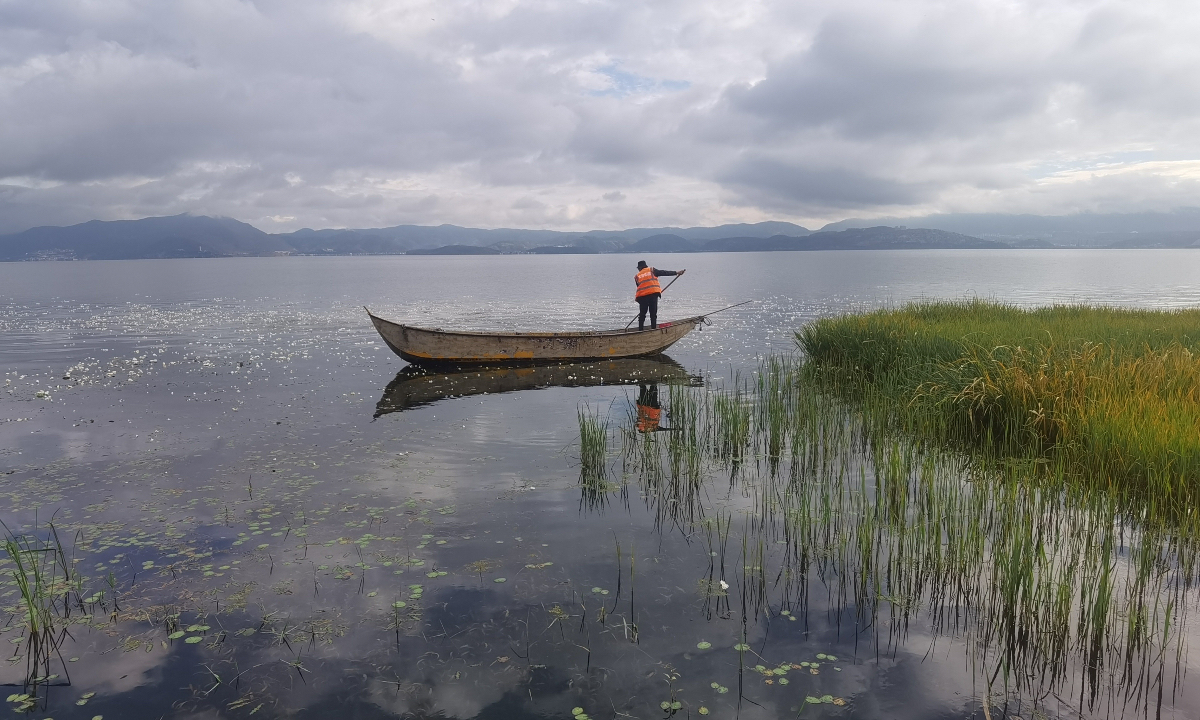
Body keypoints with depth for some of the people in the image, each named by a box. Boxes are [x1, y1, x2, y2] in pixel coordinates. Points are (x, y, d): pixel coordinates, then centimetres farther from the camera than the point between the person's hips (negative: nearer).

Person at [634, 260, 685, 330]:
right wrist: (677, 273, 7)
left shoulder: (637, 276, 14)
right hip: (653, 294, -1)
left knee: (642, 314, 9)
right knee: (653, 313, 7)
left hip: (642, 296, 1)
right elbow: (664, 272, 6)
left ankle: (640, 329, 6)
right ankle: (653, 328, 4)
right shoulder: (651, 270, 9)